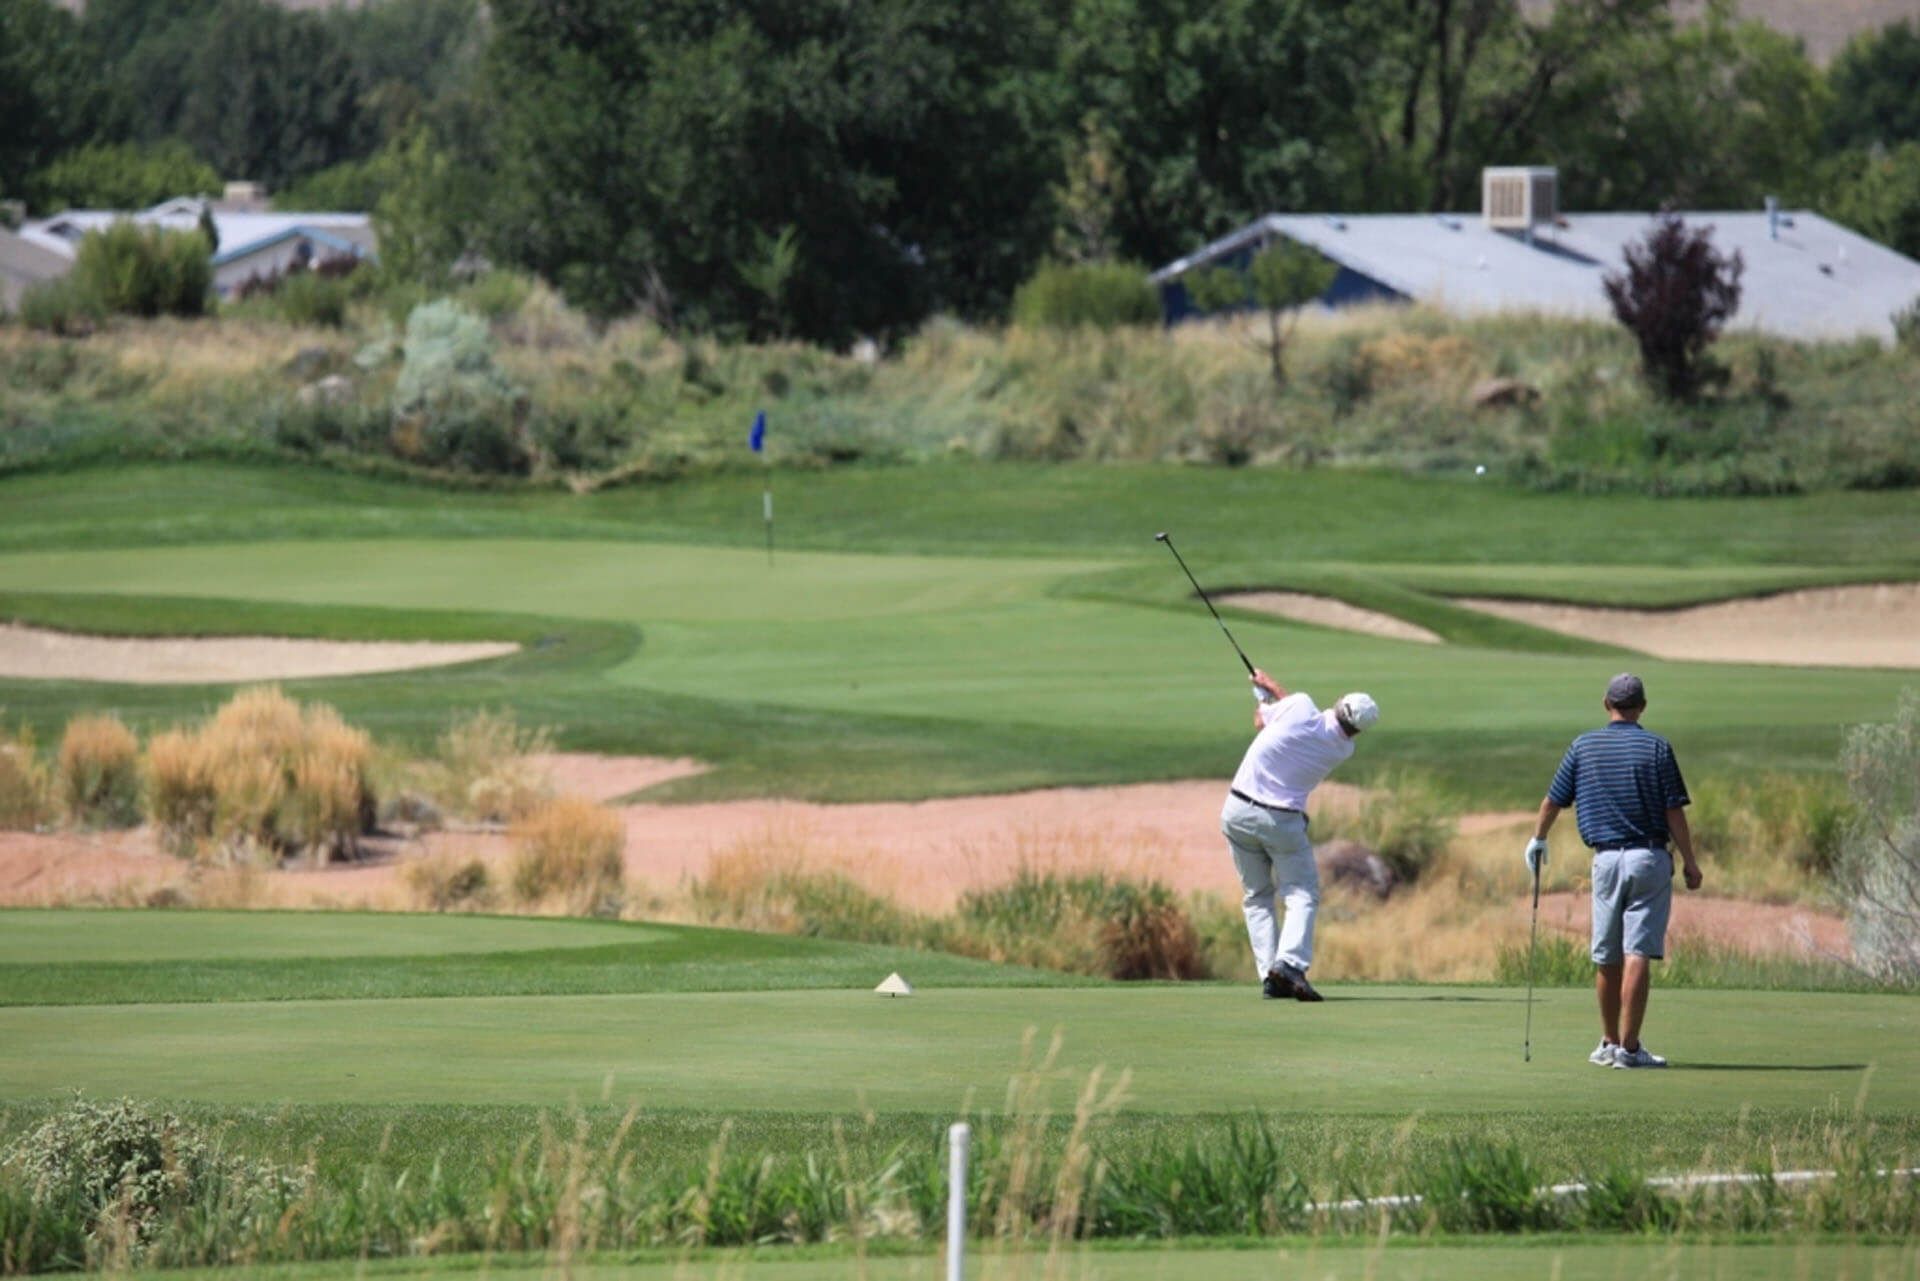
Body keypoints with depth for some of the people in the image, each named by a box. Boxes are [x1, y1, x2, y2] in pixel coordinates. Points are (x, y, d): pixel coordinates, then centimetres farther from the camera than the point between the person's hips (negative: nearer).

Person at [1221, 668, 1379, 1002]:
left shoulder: (1301, 707, -15)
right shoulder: (1343, 748, -5)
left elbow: (1261, 720, 6)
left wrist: (1264, 691, 26)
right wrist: (1273, 687, 25)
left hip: (1239, 811, 1)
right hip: (1282, 821, -1)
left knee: (1257, 896, 13)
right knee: (1302, 893, 7)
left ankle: (1268, 973, 1)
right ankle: (1290, 962, -19)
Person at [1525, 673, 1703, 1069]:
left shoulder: (1584, 746, 5)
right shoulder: (1656, 748, -4)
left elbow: (1553, 801, 13)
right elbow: (1674, 812, -6)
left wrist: (1538, 840, 31)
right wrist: (1690, 862, 2)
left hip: (1606, 859, 3)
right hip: (1650, 858, -3)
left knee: (1607, 958, 12)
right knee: (1637, 954, -7)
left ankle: (1610, 1043, 22)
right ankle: (1629, 1046, -11)